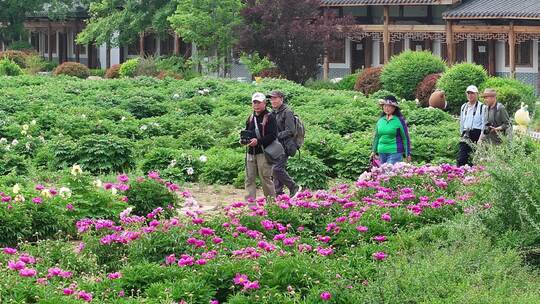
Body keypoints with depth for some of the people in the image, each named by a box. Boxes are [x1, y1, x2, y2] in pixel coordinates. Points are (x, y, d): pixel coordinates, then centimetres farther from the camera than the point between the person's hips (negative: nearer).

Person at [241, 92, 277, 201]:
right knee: (249, 179, 3)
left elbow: (273, 135, -13)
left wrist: (258, 141, -21)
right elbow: (247, 132, 29)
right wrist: (243, 139, 6)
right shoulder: (251, 118, 17)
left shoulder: (269, 117, -5)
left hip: (263, 152, -7)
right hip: (251, 152, 7)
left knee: (265, 178, -5)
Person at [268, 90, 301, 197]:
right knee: (277, 169, 7)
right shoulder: (273, 112, 16)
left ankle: (294, 188, -4)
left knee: (277, 169, -18)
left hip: (284, 146, -8)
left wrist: (276, 136, -19)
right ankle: (278, 194, 11)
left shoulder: (287, 112, -9)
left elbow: (290, 131, -15)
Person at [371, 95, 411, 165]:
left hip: (395, 153, -5)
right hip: (382, 152, 5)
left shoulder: (399, 120, -3)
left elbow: (405, 138, 1)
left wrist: (408, 154, 1)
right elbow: (377, 137, 22)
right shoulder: (380, 120, 11)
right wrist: (374, 151, 21)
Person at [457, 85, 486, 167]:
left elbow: (484, 124, -4)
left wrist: (480, 138, -10)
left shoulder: (481, 107, -2)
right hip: (466, 135, 5)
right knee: (461, 158, -7)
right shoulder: (464, 107, 16)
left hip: (477, 133, -4)